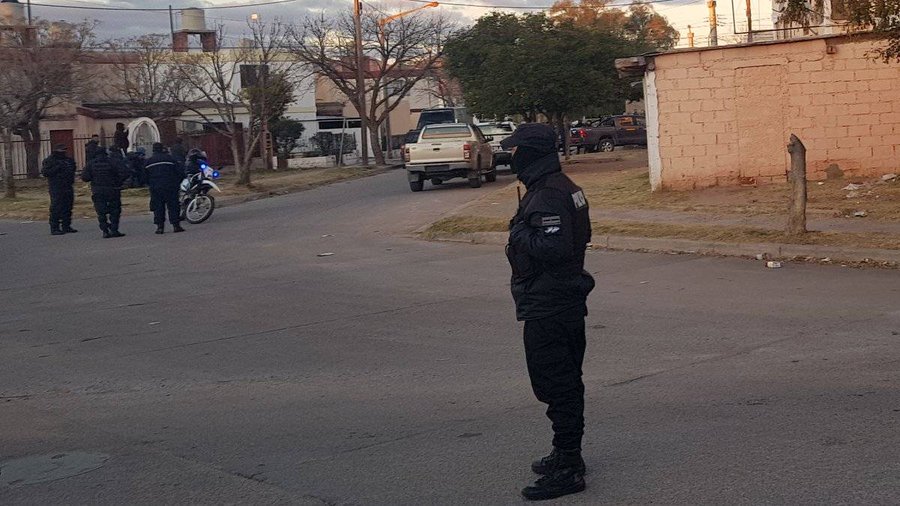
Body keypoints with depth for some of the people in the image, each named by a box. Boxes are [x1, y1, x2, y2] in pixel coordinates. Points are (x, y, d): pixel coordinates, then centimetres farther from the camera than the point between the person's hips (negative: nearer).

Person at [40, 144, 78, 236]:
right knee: (56, 208, -8)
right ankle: (54, 228, -5)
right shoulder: (49, 161, -3)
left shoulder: (67, 159, 17)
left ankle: (66, 226, 17)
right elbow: (45, 172, -13)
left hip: (68, 187, 7)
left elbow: (72, 171, 30)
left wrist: (72, 165, 8)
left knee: (67, 207, 9)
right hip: (56, 188, -7)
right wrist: (57, 168, -20)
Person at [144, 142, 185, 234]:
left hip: (155, 188, 2)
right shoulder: (170, 158, 2)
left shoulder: (149, 161, 9)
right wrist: (177, 183, 13)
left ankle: (160, 226, 1)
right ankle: (176, 225, -2)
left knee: (158, 207, 6)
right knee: (173, 206, 2)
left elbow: (146, 176, 11)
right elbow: (180, 172, 0)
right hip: (170, 187, -2)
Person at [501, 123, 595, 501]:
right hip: (569, 301, 11)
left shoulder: (546, 197, -21)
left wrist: (520, 232, -15)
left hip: (547, 309, -11)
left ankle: (567, 469, -1)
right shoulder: (564, 187, 12)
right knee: (566, 383, 19)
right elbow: (580, 237, 19)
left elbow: (551, 249, -29)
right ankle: (567, 455, 32)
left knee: (556, 387, -6)